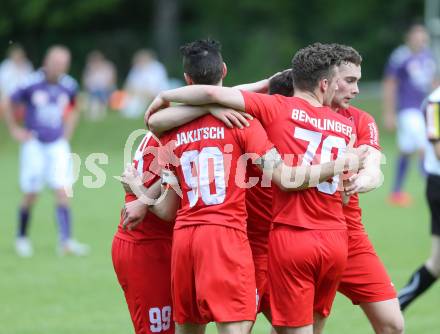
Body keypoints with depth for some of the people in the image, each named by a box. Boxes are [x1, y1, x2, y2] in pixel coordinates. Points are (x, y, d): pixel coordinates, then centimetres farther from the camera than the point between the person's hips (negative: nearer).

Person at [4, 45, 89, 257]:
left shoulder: (69, 86, -1)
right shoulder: (31, 84, -12)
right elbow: (10, 105, 4)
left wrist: (66, 134, 11)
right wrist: (14, 130, 0)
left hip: (58, 145, 3)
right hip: (34, 145, -2)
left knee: (62, 191, -9)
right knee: (31, 194, 2)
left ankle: (66, 241, -12)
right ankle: (21, 238, 21)